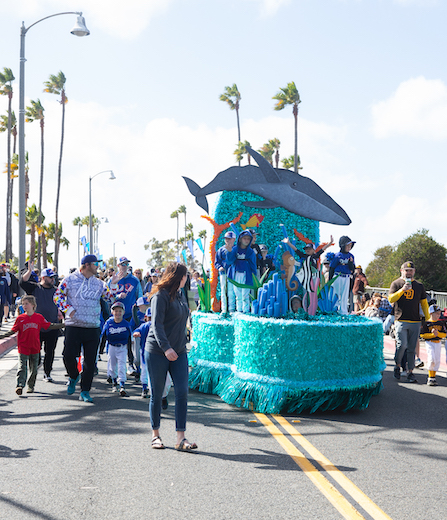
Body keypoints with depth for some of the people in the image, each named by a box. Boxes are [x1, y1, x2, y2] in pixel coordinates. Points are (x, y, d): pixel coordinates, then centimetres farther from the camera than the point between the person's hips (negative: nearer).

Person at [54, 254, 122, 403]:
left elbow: (111, 298, 14)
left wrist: (114, 285, 0)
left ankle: (85, 391, 12)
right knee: (68, 355, -6)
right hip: (73, 326, -2)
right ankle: (74, 377, 27)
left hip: (93, 328, 3)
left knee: (90, 361, 1)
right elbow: (58, 296, 3)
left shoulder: (99, 283, 12)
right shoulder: (70, 279, 3)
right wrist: (68, 309, -9)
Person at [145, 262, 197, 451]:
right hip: (157, 352, -6)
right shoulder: (160, 296, -11)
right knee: (157, 394, 5)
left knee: (182, 392, -4)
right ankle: (156, 435, 20)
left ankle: (181, 438, -3)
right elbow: (156, 324, -19)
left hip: (179, 352, 6)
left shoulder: (181, 294, 13)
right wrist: (166, 348, -30)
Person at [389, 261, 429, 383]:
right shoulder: (396, 284, 6)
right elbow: (391, 299, -5)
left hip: (415, 322, 3)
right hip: (401, 321, -3)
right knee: (402, 345, -14)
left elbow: (424, 303, 18)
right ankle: (397, 366, 8)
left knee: (412, 348, 2)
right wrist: (403, 289, -16)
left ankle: (410, 372, 8)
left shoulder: (419, 286, 16)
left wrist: (428, 319, 11)